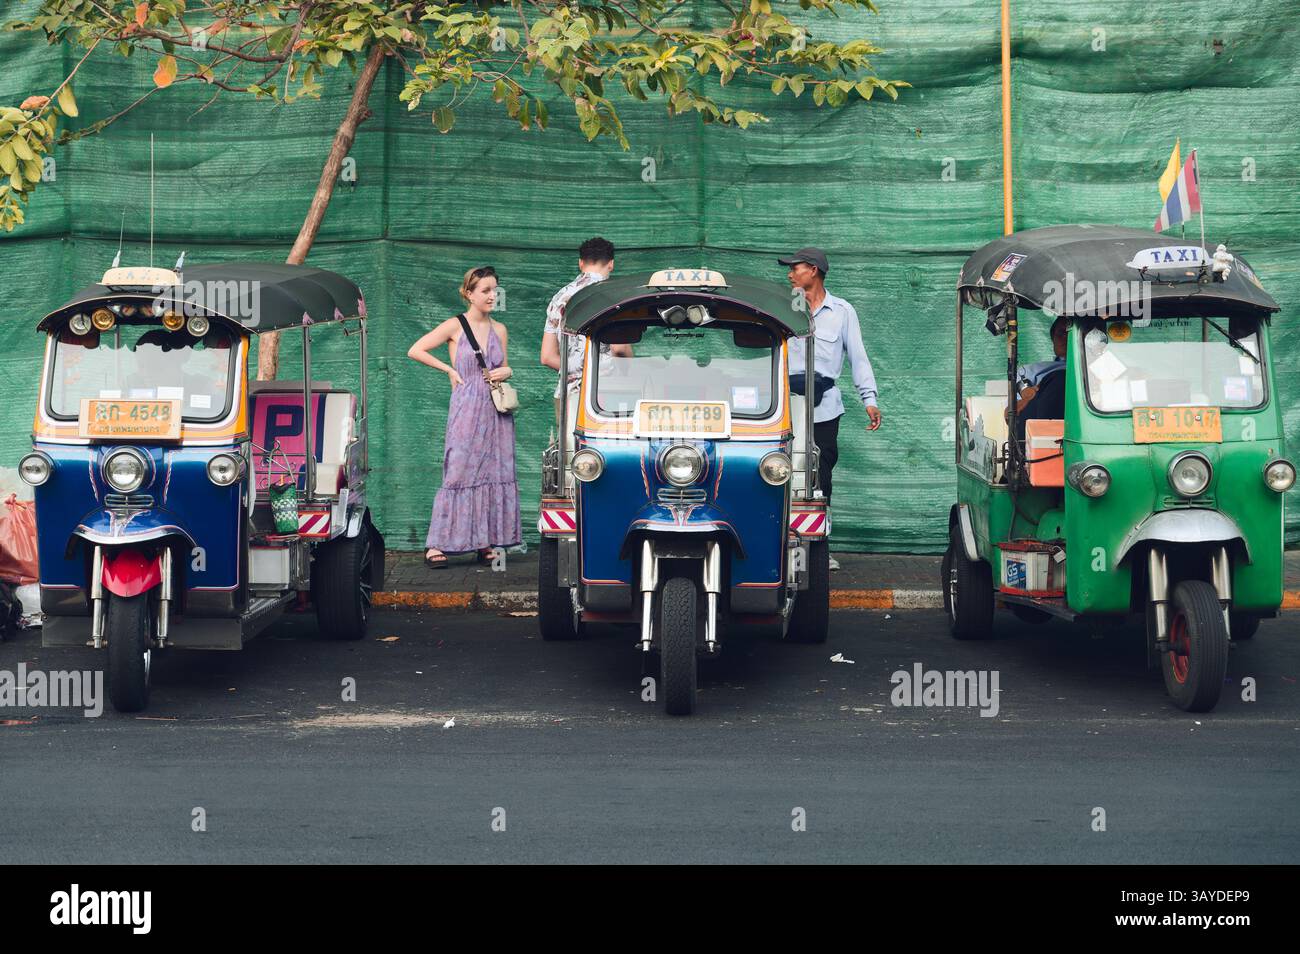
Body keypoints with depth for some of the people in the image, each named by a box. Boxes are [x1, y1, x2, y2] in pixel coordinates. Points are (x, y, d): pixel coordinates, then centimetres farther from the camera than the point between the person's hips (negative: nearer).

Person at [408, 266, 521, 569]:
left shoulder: (499, 330, 12)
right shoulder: (455, 327, -2)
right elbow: (415, 351, -3)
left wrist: (505, 372, 1)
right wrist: (449, 369, -4)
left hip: (496, 412, 5)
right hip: (466, 410, -5)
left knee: (495, 474, 2)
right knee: (459, 475, -8)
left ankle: (486, 543, 8)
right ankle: (436, 545, -7)